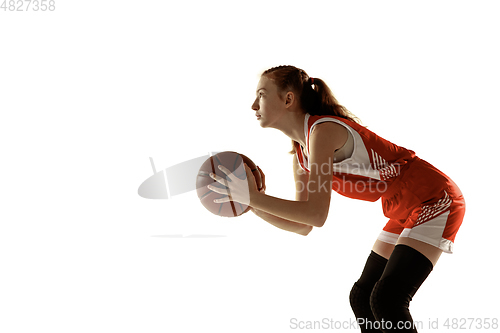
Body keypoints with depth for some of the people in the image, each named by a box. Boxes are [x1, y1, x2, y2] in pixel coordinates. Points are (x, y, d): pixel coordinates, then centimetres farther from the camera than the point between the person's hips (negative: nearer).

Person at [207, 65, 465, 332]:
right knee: (361, 297, 10)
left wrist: (253, 196, -25)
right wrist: (251, 204, -3)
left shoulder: (323, 130, -22)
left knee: (386, 301, -19)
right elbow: (303, 225, 6)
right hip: (406, 211, 9)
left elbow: (316, 215, -29)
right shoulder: (299, 155, 6)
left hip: (436, 201, -9)